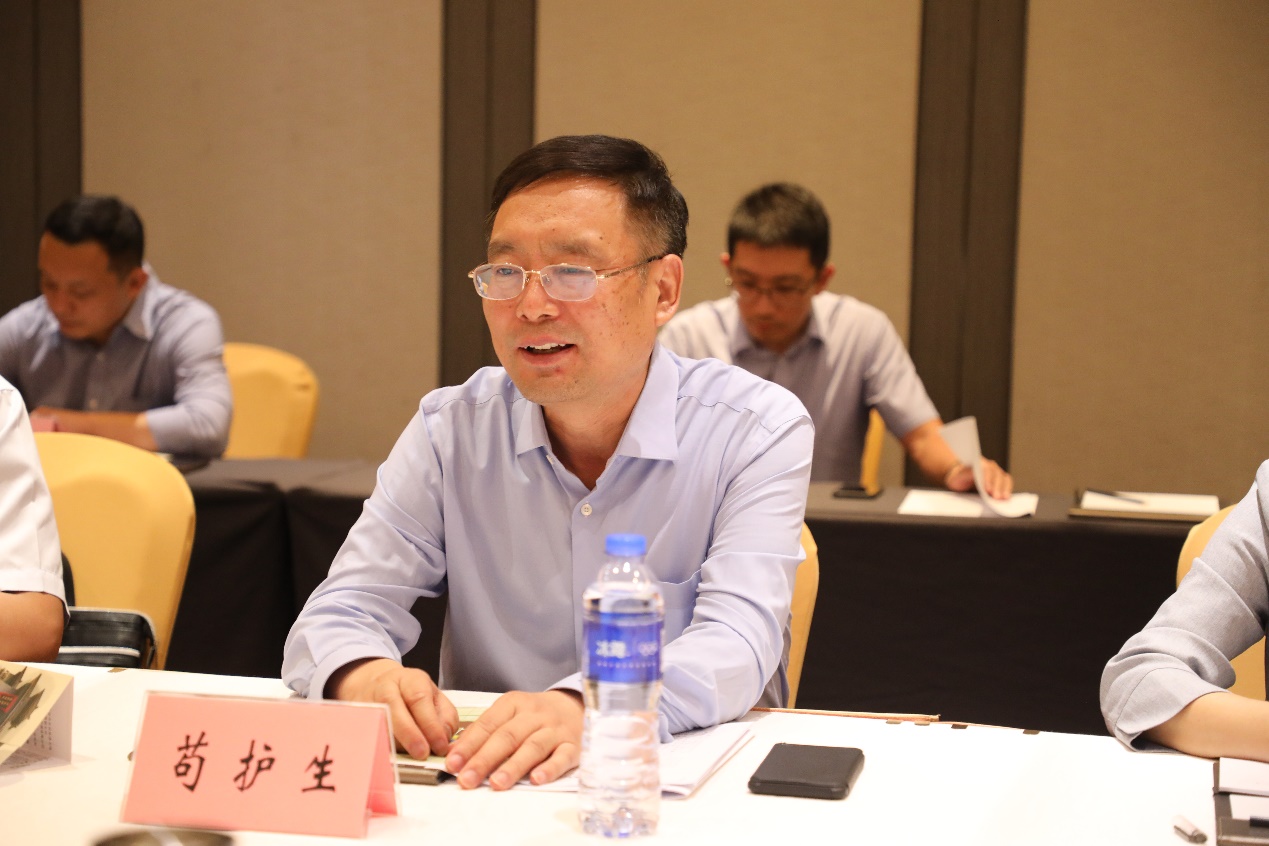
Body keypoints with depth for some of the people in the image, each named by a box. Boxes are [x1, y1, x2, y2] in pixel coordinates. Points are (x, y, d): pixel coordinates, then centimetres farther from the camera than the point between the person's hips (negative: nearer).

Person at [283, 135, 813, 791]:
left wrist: (590, 708, -40)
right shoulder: (450, 430, 2)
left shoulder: (759, 430, -7)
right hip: (482, 793, 3)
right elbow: (339, 614, -2)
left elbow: (736, 640, -20)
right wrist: (365, 675, -27)